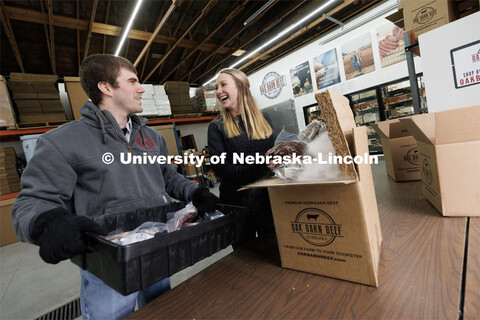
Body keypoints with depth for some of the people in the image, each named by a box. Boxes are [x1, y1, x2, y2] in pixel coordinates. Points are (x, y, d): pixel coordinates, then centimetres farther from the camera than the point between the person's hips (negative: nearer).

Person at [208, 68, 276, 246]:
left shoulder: (264, 120, 7)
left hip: (268, 198, 2)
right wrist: (259, 168, -25)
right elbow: (220, 168, -13)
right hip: (237, 201, -2)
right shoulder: (216, 127, -1)